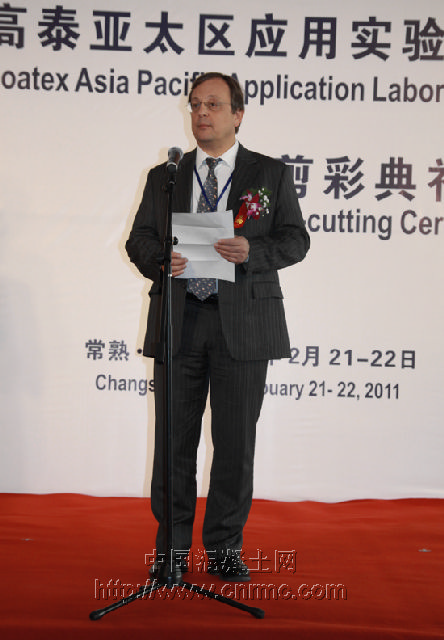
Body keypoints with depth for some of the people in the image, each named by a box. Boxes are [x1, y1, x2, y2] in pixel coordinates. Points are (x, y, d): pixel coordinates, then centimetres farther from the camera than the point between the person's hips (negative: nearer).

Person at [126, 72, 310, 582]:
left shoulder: (272, 174, 9)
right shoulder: (163, 176, 15)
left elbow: (295, 240, 3)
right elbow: (138, 238, 11)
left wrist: (252, 250, -16)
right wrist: (158, 259, -12)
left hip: (243, 323, -1)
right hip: (178, 319, 2)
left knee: (236, 441, 3)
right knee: (174, 440, 4)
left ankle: (224, 548, 17)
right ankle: (171, 548, 17)